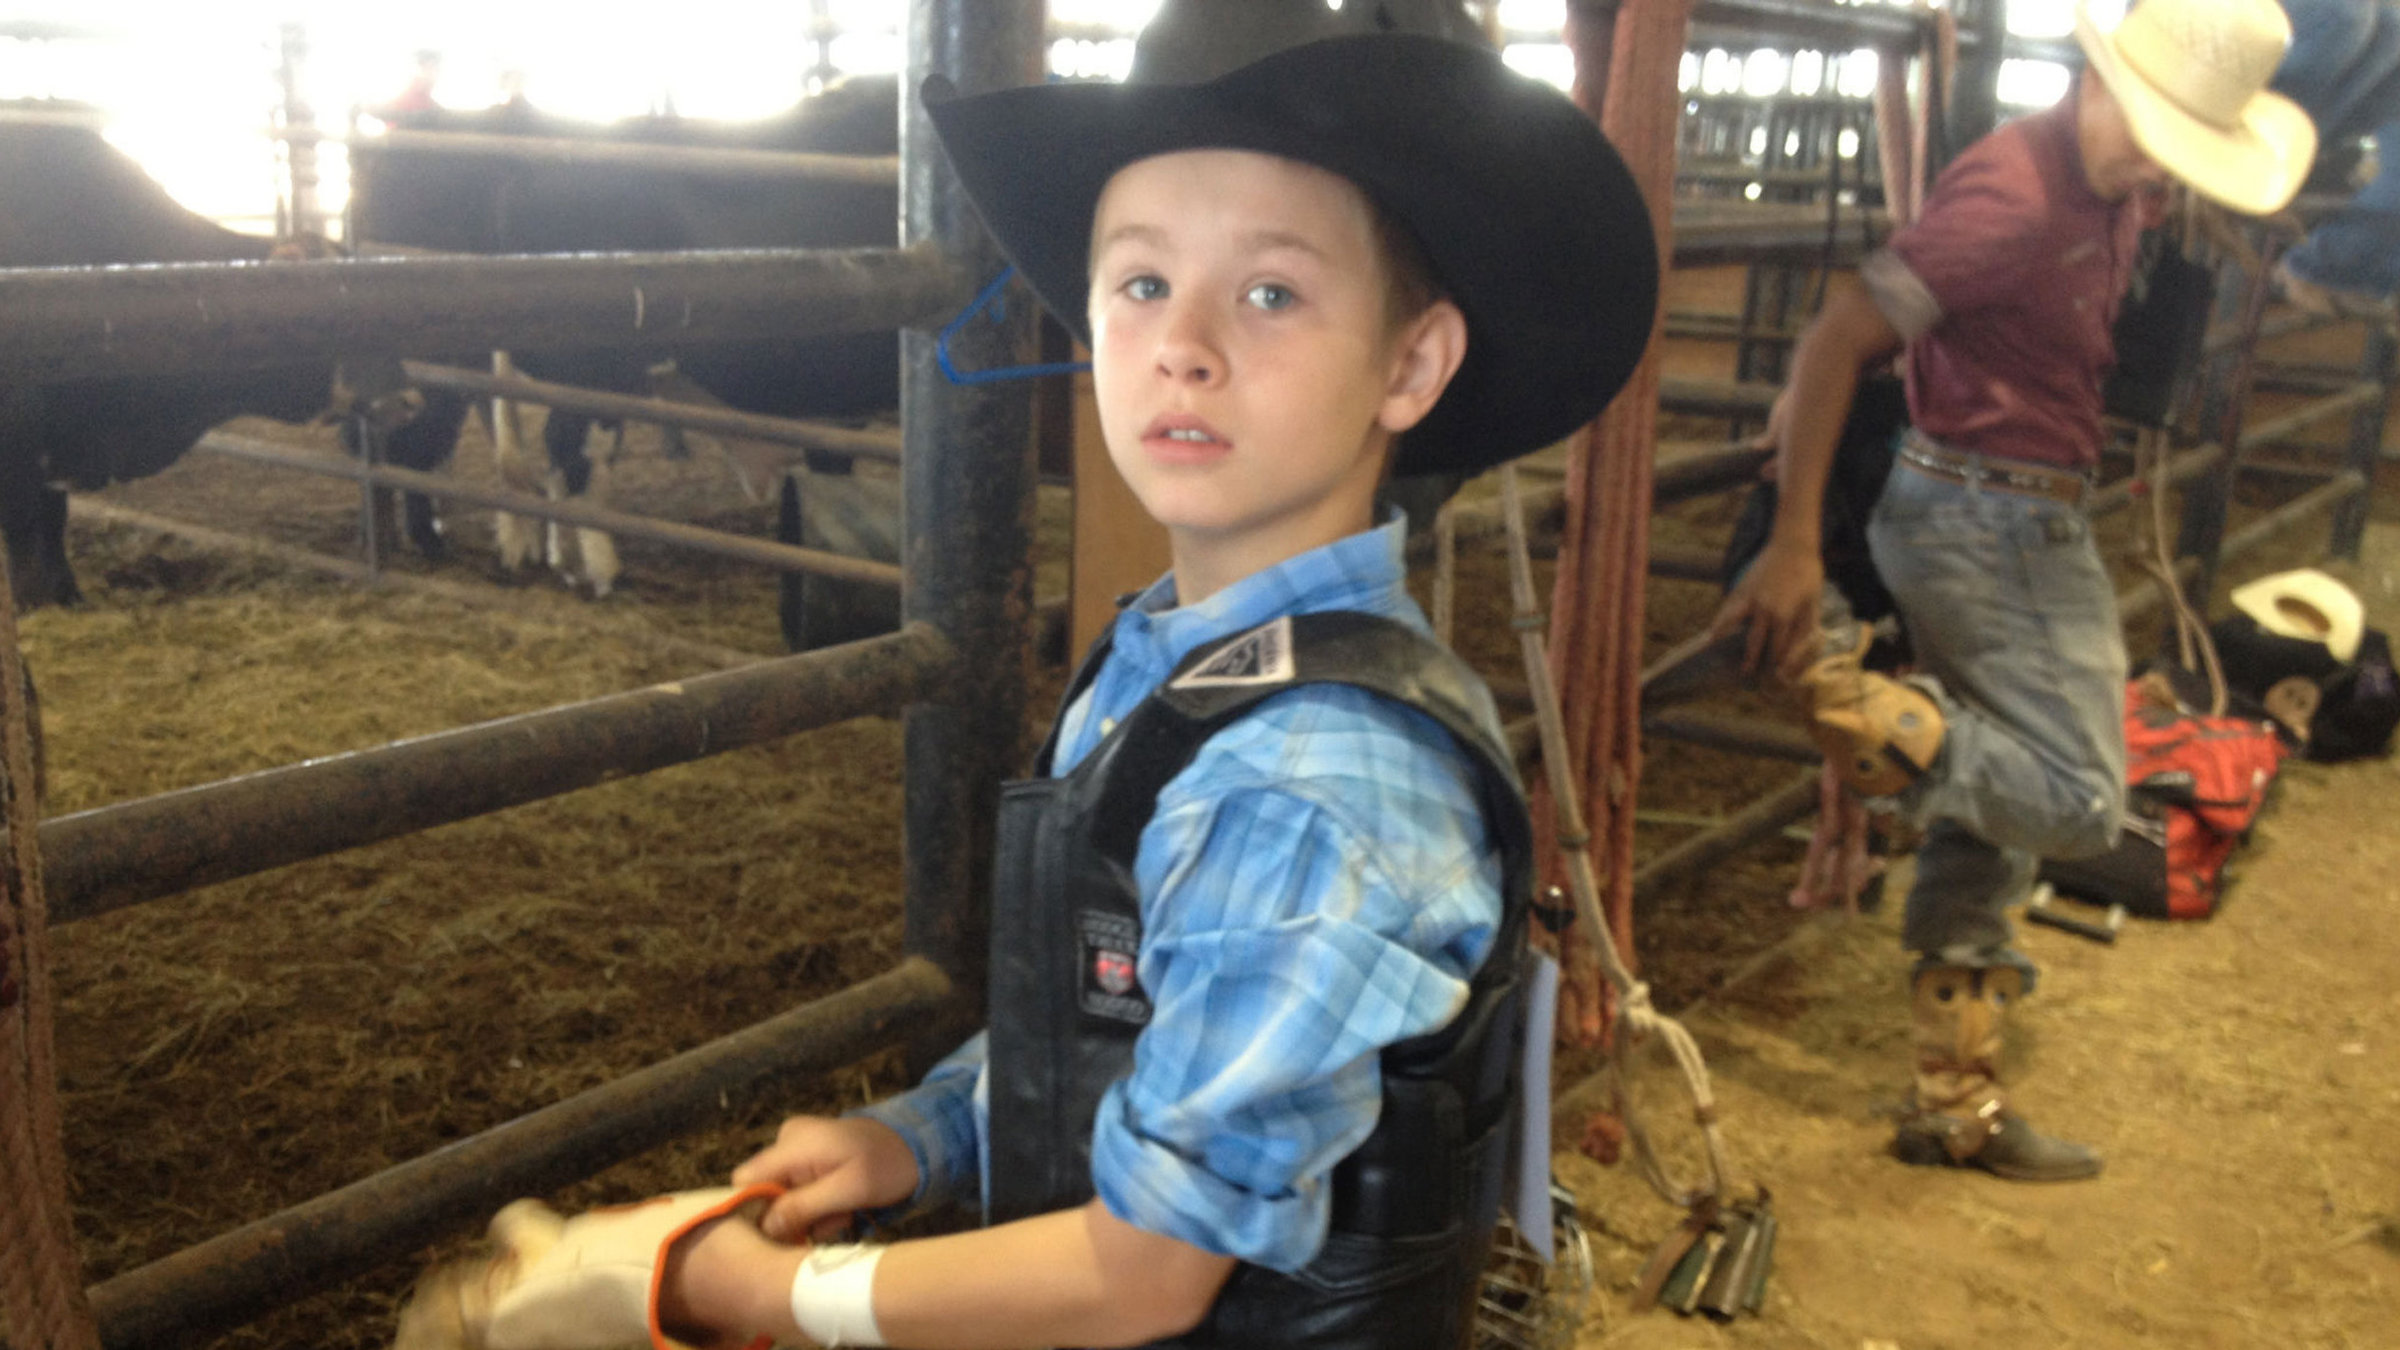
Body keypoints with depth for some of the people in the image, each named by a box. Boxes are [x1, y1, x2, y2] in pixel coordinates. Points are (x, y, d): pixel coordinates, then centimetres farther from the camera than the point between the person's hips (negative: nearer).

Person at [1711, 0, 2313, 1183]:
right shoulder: (2015, 190, -19)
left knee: (1991, 814, 13)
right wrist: (1794, 544, -25)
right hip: (1993, 519, -10)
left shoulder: (2113, 190, 9)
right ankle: (1839, 685, -7)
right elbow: (1839, 338, -22)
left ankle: (1957, 1106, 22)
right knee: (2076, 803, -8)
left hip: (2020, 521, 10)